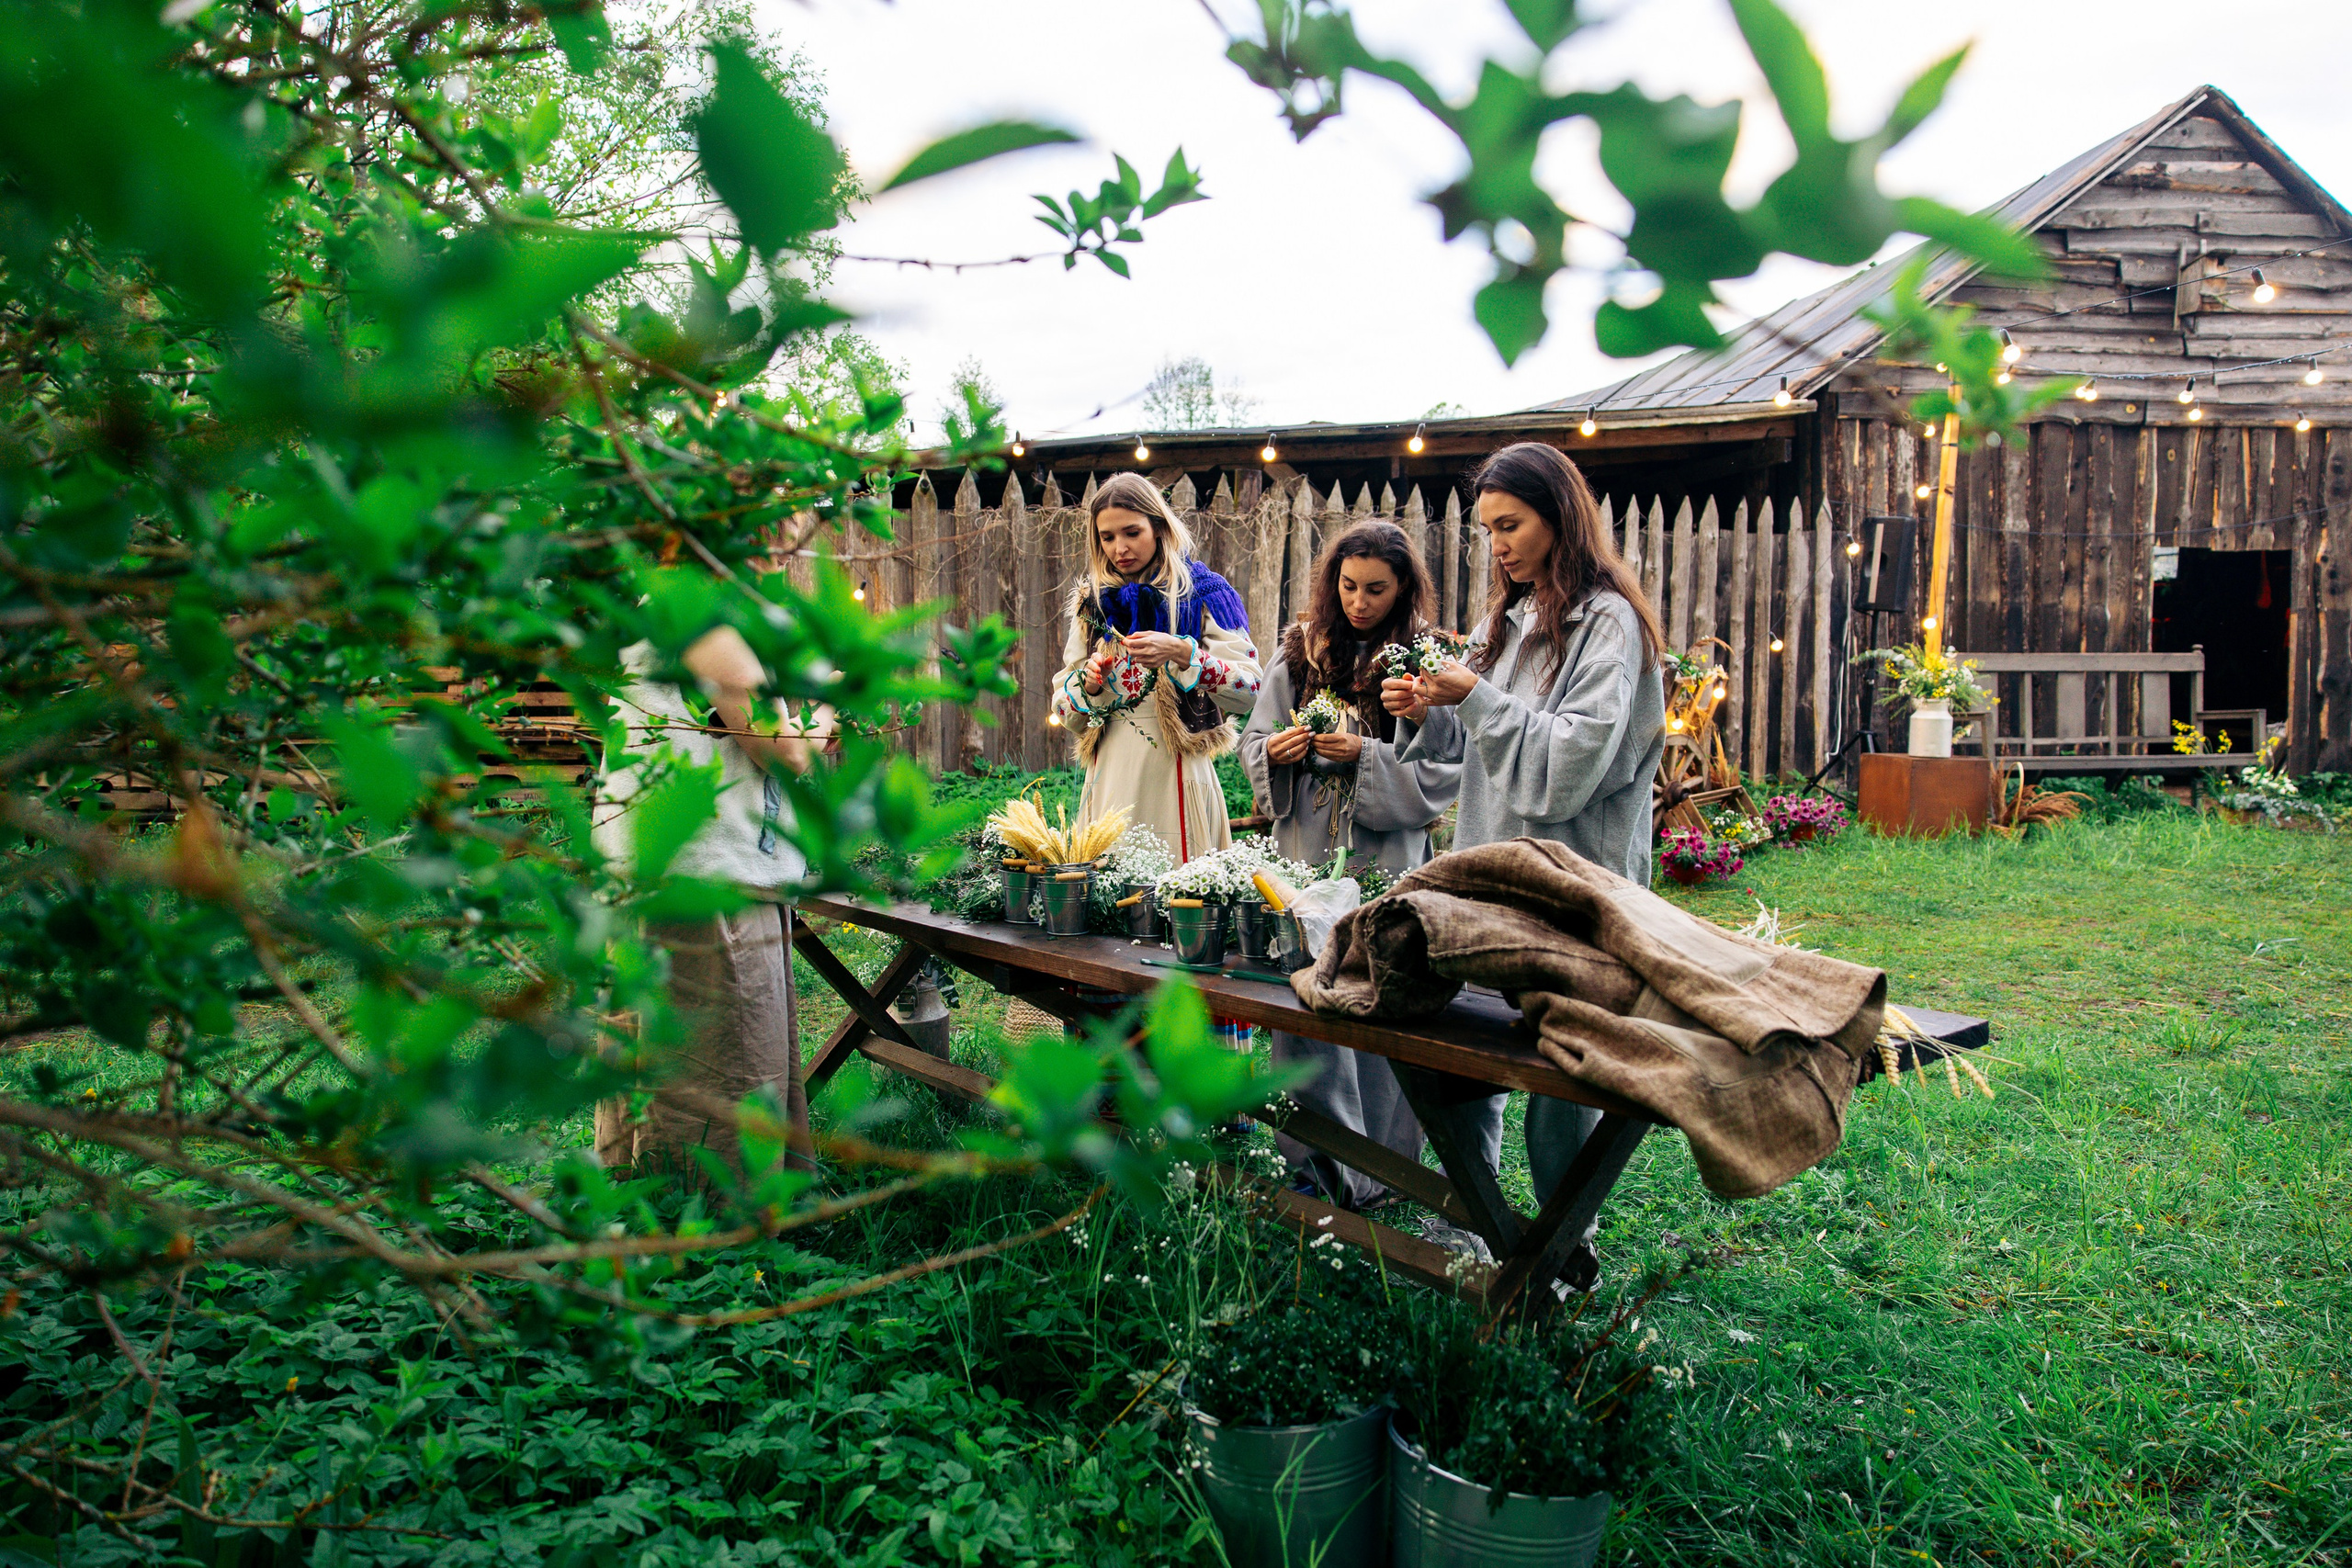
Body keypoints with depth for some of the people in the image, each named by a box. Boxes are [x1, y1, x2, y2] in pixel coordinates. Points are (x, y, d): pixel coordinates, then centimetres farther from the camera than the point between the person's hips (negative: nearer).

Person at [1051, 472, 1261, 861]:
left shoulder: (1201, 592, 1)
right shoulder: (1091, 602, 13)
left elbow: (1249, 690, -10)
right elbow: (1064, 711, 14)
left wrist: (1180, 654, -21)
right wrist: (1089, 683, -7)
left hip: (1177, 776, -3)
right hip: (1111, 781, 4)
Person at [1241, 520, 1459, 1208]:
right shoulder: (1300, 651, 9)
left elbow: (1443, 772, -7)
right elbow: (1253, 741, 14)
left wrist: (1366, 758, -17)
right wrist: (1275, 750, -8)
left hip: (1386, 861, -3)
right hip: (1303, 853, 4)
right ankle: (1315, 1153, 21)